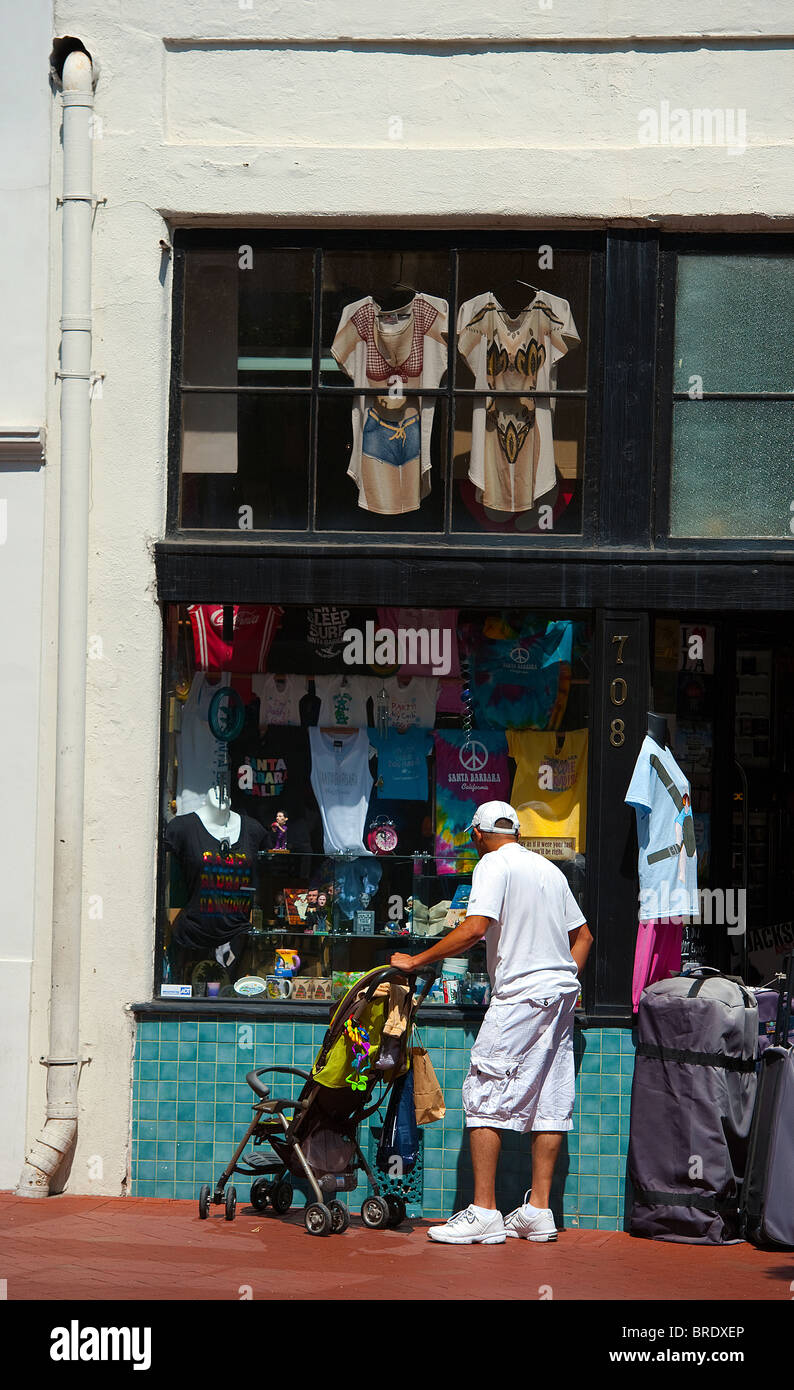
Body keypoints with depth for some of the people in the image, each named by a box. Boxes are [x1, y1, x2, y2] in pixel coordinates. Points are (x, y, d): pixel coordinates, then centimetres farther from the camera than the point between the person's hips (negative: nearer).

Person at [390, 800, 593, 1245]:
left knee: (486, 1096, -6)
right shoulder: (550, 869, 18)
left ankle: (485, 1213, -11)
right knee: (550, 1102, 7)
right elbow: (583, 935, 21)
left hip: (520, 993, -8)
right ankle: (539, 1210, 6)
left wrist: (417, 961, -13)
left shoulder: (493, 864, -5)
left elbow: (475, 928, -18)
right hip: (563, 991, 8)